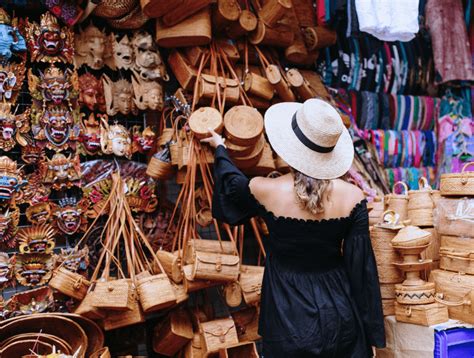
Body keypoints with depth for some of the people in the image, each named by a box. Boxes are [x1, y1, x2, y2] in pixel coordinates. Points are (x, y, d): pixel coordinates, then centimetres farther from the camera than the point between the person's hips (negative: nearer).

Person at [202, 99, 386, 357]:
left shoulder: (265, 191, -16)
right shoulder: (353, 198, -14)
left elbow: (231, 183, 9)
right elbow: (363, 269, -8)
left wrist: (220, 148, 30)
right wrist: (372, 334, 4)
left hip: (289, 320, 0)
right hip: (340, 318, 1)